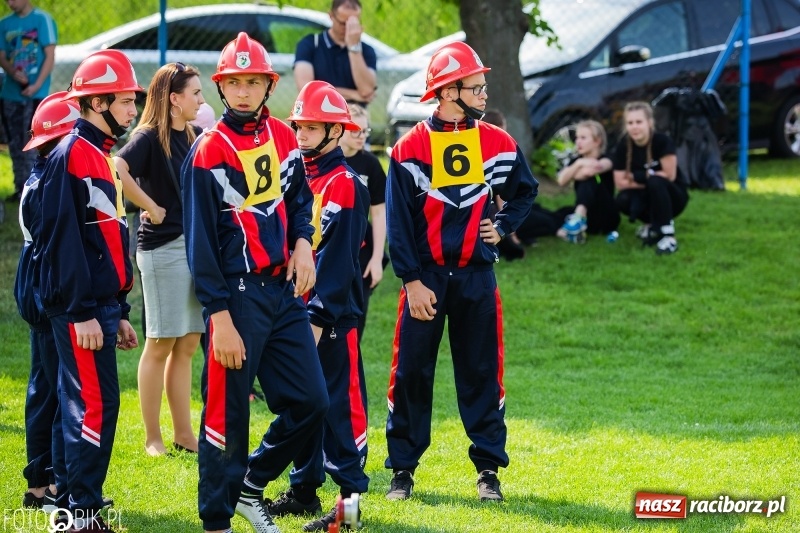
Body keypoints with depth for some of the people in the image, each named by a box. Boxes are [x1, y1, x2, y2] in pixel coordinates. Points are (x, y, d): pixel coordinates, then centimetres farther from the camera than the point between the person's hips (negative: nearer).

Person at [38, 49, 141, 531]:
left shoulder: (101, 157, 18)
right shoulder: (72, 155, -12)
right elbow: (63, 239, -18)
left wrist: (119, 312, 22)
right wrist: (81, 312, -20)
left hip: (102, 304, 10)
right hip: (81, 308, -10)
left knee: (92, 406, 12)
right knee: (96, 405, -10)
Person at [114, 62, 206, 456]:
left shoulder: (196, 137, 10)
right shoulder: (150, 137, -11)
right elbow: (117, 170, -28)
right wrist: (151, 208, -20)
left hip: (198, 245, 7)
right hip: (163, 247, -7)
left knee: (187, 344, 11)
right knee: (161, 343, -1)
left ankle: (184, 434, 17)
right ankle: (152, 438, 6)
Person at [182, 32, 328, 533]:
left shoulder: (283, 137, 8)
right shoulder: (209, 152, -10)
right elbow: (201, 242, -11)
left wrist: (302, 241, 1)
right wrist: (220, 318, -16)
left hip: (285, 291, 6)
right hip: (238, 297, -6)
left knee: (311, 402, 7)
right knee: (228, 413, -2)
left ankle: (251, 486, 25)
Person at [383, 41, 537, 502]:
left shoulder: (498, 144, 3)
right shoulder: (410, 148, -5)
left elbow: (526, 192, 20)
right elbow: (398, 221, -5)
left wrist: (503, 227, 3)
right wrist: (412, 281, -10)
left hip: (476, 276, 2)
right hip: (426, 277, -2)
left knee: (481, 373, 4)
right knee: (411, 373, 2)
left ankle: (489, 468, 11)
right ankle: (403, 468, 11)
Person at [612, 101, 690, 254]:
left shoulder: (662, 141, -20)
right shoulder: (623, 147, -9)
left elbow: (669, 175, -19)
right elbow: (620, 183, -11)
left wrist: (640, 177, -14)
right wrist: (648, 182, -20)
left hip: (672, 197, -3)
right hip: (647, 199, 3)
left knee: (656, 182, -36)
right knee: (622, 201, -27)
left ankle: (668, 235, -30)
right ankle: (653, 225, -1)